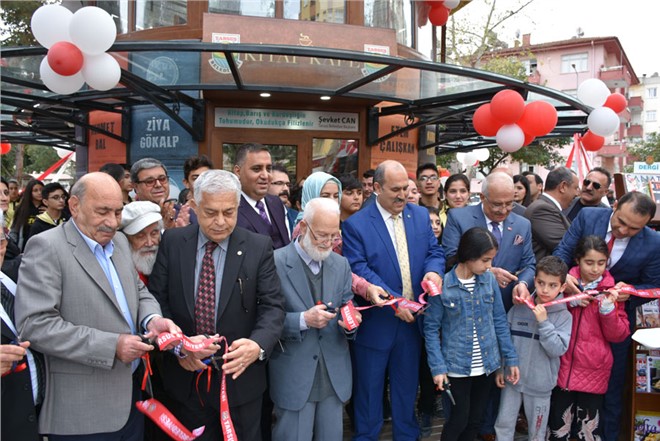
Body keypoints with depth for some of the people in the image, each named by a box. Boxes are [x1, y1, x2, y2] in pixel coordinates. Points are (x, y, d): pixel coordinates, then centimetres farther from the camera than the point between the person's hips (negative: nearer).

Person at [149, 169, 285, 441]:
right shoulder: (172, 242, -3)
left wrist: (258, 344, -29)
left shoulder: (259, 247, -8)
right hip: (186, 374, 2)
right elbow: (157, 299, -3)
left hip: (240, 375, -1)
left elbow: (273, 306, -10)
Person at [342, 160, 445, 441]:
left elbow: (434, 252, 6)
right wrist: (393, 301, -25)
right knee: (369, 388, 12)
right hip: (375, 322, -4)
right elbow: (359, 270, -18)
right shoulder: (355, 225, -12)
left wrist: (434, 270, -18)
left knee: (407, 384, 19)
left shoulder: (421, 216, 4)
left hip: (412, 318, 4)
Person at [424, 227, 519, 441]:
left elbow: (499, 321, 4)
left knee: (475, 419, 16)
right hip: (457, 367, -4)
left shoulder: (490, 280, -3)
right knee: (459, 420, 6)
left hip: (487, 365, 4)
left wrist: (511, 358, 2)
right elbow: (431, 328, -9)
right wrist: (438, 367, -14)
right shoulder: (442, 285, -15)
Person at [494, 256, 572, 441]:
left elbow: (558, 349, -19)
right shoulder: (519, 308, -5)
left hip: (540, 383, -1)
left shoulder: (564, 316, -10)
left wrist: (544, 322, -24)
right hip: (512, 377, 1)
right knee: (504, 424, 12)